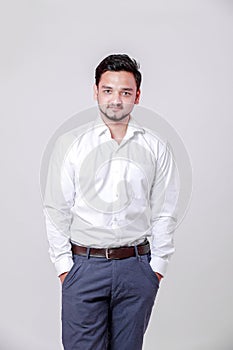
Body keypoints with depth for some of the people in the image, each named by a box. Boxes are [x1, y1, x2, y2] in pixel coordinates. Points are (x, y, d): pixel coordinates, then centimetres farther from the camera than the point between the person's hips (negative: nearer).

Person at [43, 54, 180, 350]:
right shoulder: (69, 144, 2)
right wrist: (63, 265, -2)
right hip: (84, 266, -1)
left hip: (137, 268, 1)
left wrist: (157, 265, 1)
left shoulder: (156, 148, 5)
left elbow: (164, 213, 6)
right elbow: (56, 211, 2)